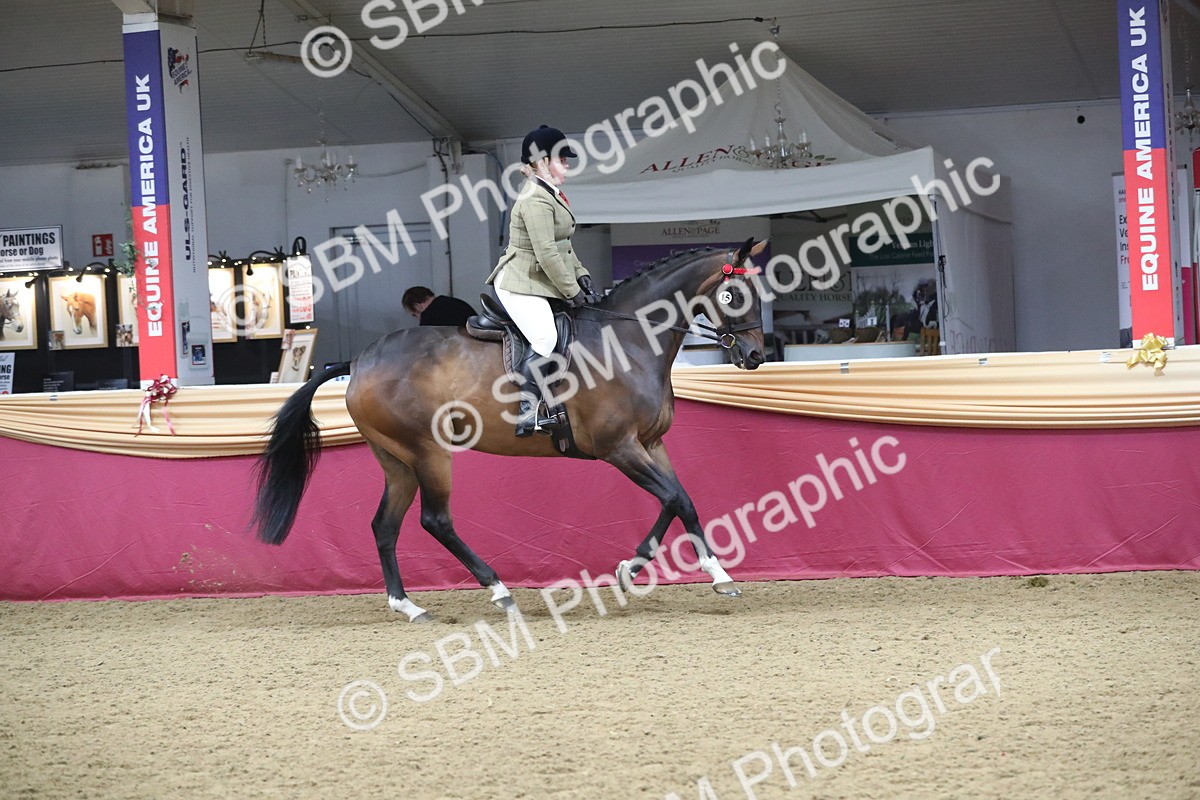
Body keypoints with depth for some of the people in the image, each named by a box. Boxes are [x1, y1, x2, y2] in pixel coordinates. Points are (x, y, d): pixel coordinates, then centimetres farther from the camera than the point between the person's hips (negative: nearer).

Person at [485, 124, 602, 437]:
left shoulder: (550, 195, 15)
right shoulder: (536, 200, -19)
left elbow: (562, 246, 22)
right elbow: (546, 254, -23)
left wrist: (581, 276, 11)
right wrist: (572, 292, -16)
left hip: (539, 283, 11)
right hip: (520, 285, -11)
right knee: (545, 340, -25)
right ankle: (527, 415, -26)